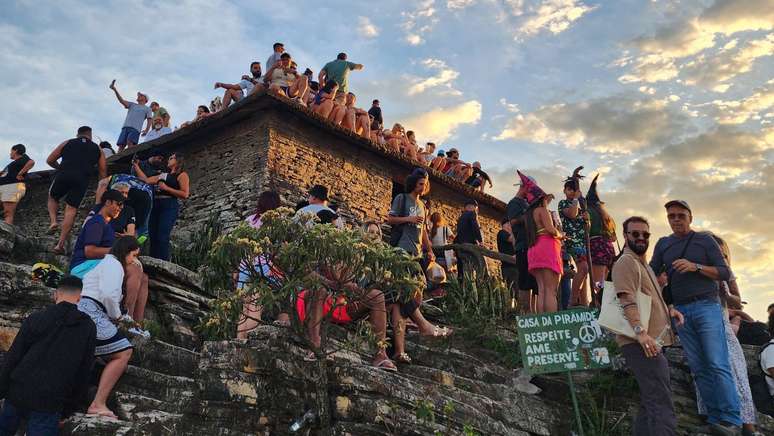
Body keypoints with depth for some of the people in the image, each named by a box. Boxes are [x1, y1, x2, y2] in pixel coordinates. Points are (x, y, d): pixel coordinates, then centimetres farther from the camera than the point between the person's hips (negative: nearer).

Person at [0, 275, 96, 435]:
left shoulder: (35, 318, -2)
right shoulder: (88, 328, -1)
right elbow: (85, 370, 4)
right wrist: (73, 399, 15)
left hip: (18, 393, 1)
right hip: (51, 403, -1)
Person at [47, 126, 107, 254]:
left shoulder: (67, 143, 21)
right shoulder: (97, 149, 22)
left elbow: (50, 160, 21)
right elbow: (103, 172, 17)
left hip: (63, 175, 0)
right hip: (82, 180, 0)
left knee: (52, 197, 27)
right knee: (71, 210, 1)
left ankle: (53, 221, 3)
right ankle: (60, 244, -4)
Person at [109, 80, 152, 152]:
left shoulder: (147, 109, 19)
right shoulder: (132, 105, 29)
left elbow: (149, 121, 7)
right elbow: (121, 101, 14)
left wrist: (146, 130, -9)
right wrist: (114, 89, 2)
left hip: (135, 129, -4)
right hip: (125, 127, 4)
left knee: (130, 143, -27)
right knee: (121, 146, -9)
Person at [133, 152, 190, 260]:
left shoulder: (182, 175, 5)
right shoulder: (163, 175, 27)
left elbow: (185, 194, -8)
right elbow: (146, 180, 22)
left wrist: (166, 188, -8)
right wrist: (136, 166, 22)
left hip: (170, 206, -7)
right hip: (156, 206, 7)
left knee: (162, 237, -17)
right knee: (153, 237, -1)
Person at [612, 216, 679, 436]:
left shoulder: (643, 264, 24)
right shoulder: (627, 262, -8)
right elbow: (627, 298, -21)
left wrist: (668, 310, 14)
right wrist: (640, 331, -33)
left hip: (650, 343, 11)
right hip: (641, 343, -11)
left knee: (650, 405, 17)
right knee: (663, 410, -15)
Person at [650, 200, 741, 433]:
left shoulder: (704, 240, 5)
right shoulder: (663, 244, 14)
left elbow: (725, 273, 1)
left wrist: (696, 267, -14)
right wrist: (659, 280, -9)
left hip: (706, 306, -3)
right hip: (680, 311, 4)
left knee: (717, 365, -11)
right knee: (698, 368, 3)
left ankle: (730, 420, -9)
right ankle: (715, 417, 7)